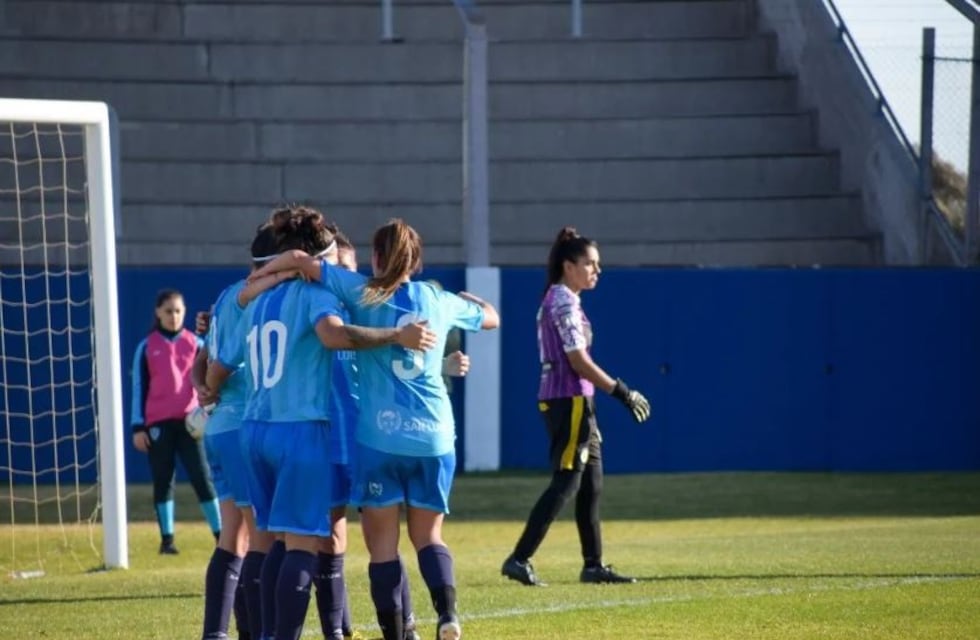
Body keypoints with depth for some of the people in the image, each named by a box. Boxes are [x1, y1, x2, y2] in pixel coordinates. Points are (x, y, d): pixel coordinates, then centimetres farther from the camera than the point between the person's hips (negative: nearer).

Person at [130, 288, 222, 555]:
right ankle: (167, 539, 10)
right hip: (158, 423, 0)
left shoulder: (195, 343, 7)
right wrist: (138, 427, 0)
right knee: (163, 481, 5)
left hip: (190, 421, 0)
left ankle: (220, 535, -4)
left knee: (202, 478, -4)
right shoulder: (147, 347, 5)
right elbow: (139, 388, 5)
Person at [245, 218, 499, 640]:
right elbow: (490, 317, 29)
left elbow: (299, 259, -7)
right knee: (428, 535, 15)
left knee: (382, 543, 5)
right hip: (433, 435, 3)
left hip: (381, 436, -3)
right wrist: (463, 296, 47)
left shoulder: (363, 294, 0)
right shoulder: (439, 301, 10)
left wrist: (261, 276, 10)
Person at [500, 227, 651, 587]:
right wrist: (622, 392, -15)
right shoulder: (564, 303, -13)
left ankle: (593, 565, 16)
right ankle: (519, 560, -13)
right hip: (570, 400, -10)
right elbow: (579, 362, -18)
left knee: (591, 485, 12)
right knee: (566, 484, -11)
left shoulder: (556, 300, 16)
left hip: (575, 402, 10)